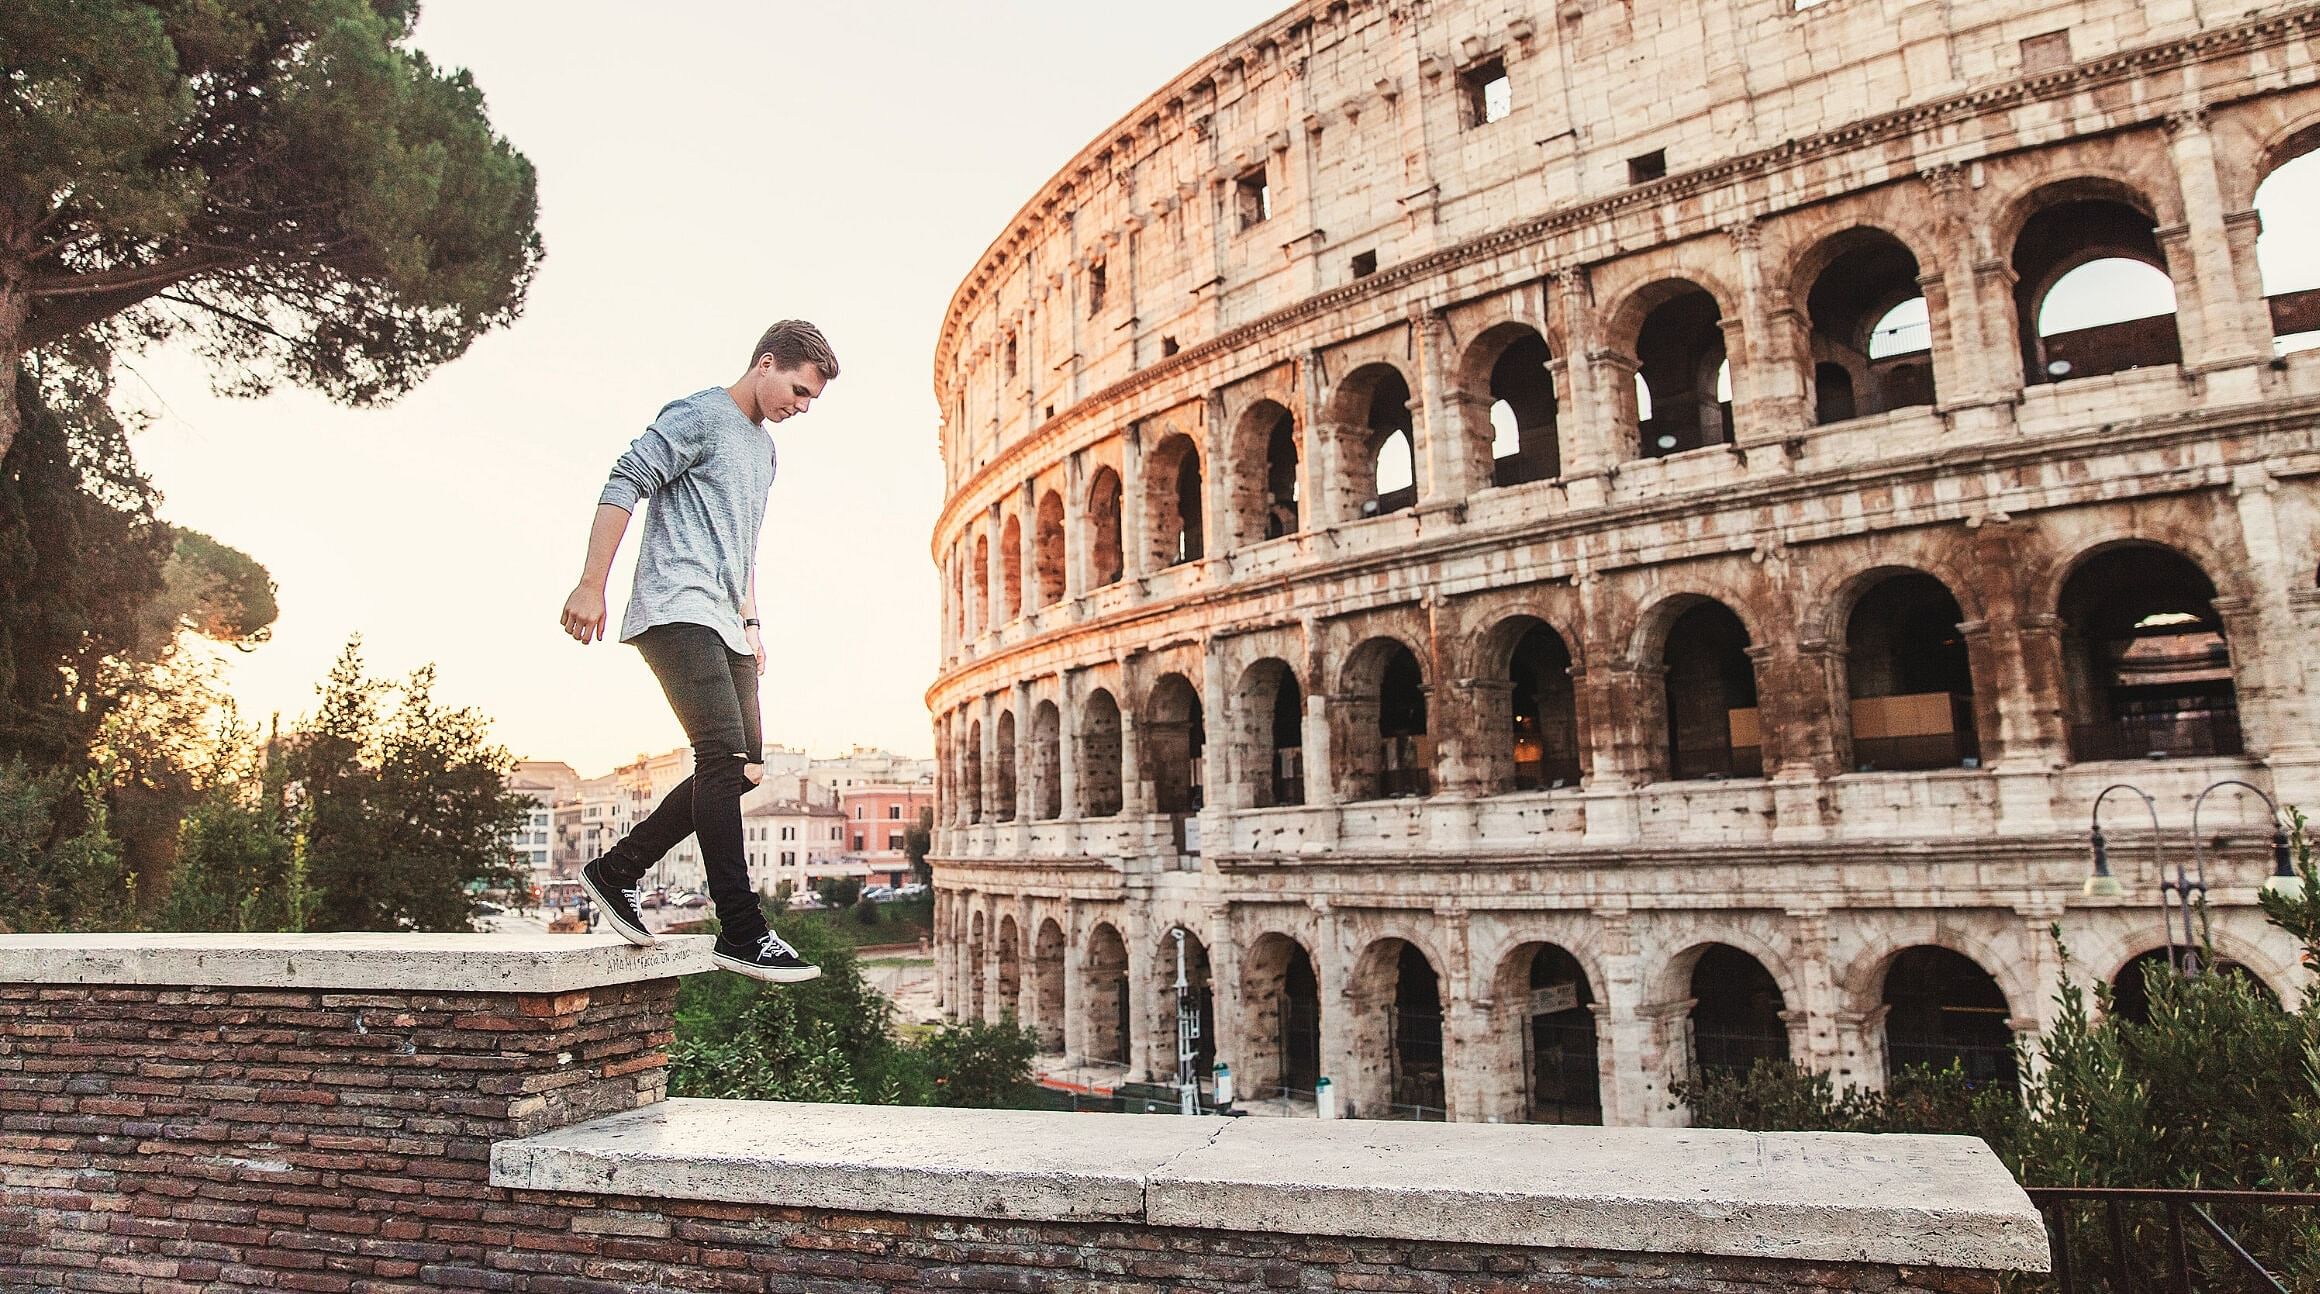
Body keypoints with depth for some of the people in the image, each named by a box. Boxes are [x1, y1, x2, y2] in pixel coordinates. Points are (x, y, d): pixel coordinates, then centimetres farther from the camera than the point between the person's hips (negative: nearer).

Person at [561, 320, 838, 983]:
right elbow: (624, 484, -10)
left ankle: (618, 870, 14)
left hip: (723, 627, 10)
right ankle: (742, 932, -21)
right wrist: (592, 585, -17)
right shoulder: (698, 416, -2)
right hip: (676, 608, -9)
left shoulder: (763, 449, 26)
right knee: (724, 754, -20)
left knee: (745, 767, 3)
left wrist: (750, 621, 25)